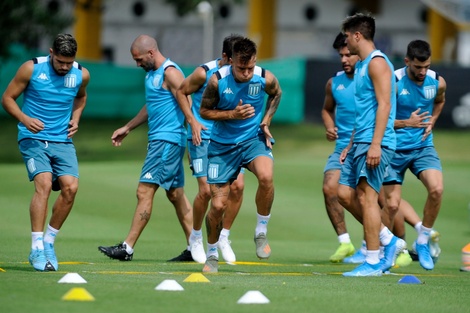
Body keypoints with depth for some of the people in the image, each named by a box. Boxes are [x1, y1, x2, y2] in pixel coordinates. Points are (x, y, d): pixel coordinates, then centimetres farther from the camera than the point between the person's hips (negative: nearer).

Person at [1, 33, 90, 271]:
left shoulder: (81, 75, 3)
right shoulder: (31, 69, -8)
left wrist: (75, 118, 8)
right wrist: (24, 118, -18)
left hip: (62, 141, 4)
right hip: (33, 138, -4)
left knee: (70, 187, -13)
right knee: (44, 184, -23)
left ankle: (48, 242, 6)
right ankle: (36, 249, -22)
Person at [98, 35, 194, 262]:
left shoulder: (170, 73, -13)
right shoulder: (152, 73, 17)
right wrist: (127, 128, 34)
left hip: (167, 139, -10)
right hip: (158, 139, 10)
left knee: (144, 192, -10)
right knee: (176, 194, 11)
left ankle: (127, 248, -10)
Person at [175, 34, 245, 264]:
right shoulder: (204, 73, -13)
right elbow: (181, 92, 0)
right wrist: (192, 121, -9)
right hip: (203, 138, -4)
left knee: (237, 185, -11)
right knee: (206, 190, -11)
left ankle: (223, 237, 8)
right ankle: (196, 237, 14)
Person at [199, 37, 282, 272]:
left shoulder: (266, 78, -13)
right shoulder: (217, 80, -16)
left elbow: (276, 94, 12)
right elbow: (204, 111, -4)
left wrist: (266, 120, 0)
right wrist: (232, 114, -20)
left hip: (254, 138, 0)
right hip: (222, 145, 0)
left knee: (266, 176, -33)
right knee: (218, 205, -1)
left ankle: (261, 232, -11)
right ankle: (211, 254, 25)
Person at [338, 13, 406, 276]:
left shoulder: (377, 62, -11)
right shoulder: (362, 65, 21)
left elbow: (384, 105, -18)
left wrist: (375, 145, -24)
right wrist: (351, 145, 25)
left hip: (374, 143, -10)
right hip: (360, 142, 10)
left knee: (367, 196, -10)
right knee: (345, 194, 7)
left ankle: (373, 262, -7)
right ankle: (389, 241, 13)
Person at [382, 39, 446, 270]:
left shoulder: (438, 82, -3)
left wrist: (431, 122, 6)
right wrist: (407, 123, -20)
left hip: (423, 147, 3)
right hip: (394, 149, -2)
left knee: (437, 189, -21)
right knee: (392, 204, -3)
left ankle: (423, 241, -2)